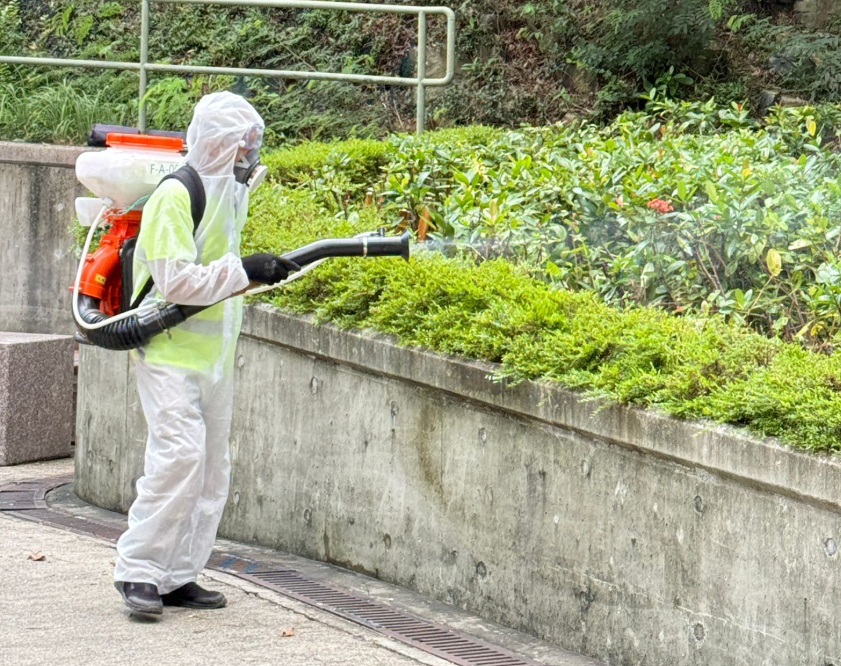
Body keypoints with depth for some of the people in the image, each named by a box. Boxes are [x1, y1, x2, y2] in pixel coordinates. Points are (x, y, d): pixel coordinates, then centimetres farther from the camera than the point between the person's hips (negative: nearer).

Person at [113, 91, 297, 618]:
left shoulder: (231, 192, 15)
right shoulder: (176, 195, -14)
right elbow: (175, 281, -21)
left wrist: (264, 271, 11)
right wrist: (244, 271, -21)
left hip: (214, 353, 9)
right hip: (170, 352, -9)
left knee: (212, 468, 8)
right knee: (179, 454, -19)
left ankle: (179, 576, 13)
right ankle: (139, 571, -14)